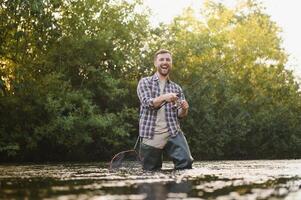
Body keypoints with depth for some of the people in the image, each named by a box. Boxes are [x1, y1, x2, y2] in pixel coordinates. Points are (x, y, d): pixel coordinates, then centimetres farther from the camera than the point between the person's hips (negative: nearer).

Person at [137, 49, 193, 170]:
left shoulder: (177, 88, 16)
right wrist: (164, 97, -29)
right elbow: (147, 103, -10)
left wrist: (184, 110, -12)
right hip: (151, 136, -1)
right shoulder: (145, 82, 7)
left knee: (186, 162, -21)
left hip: (173, 133, 2)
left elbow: (180, 115, 13)